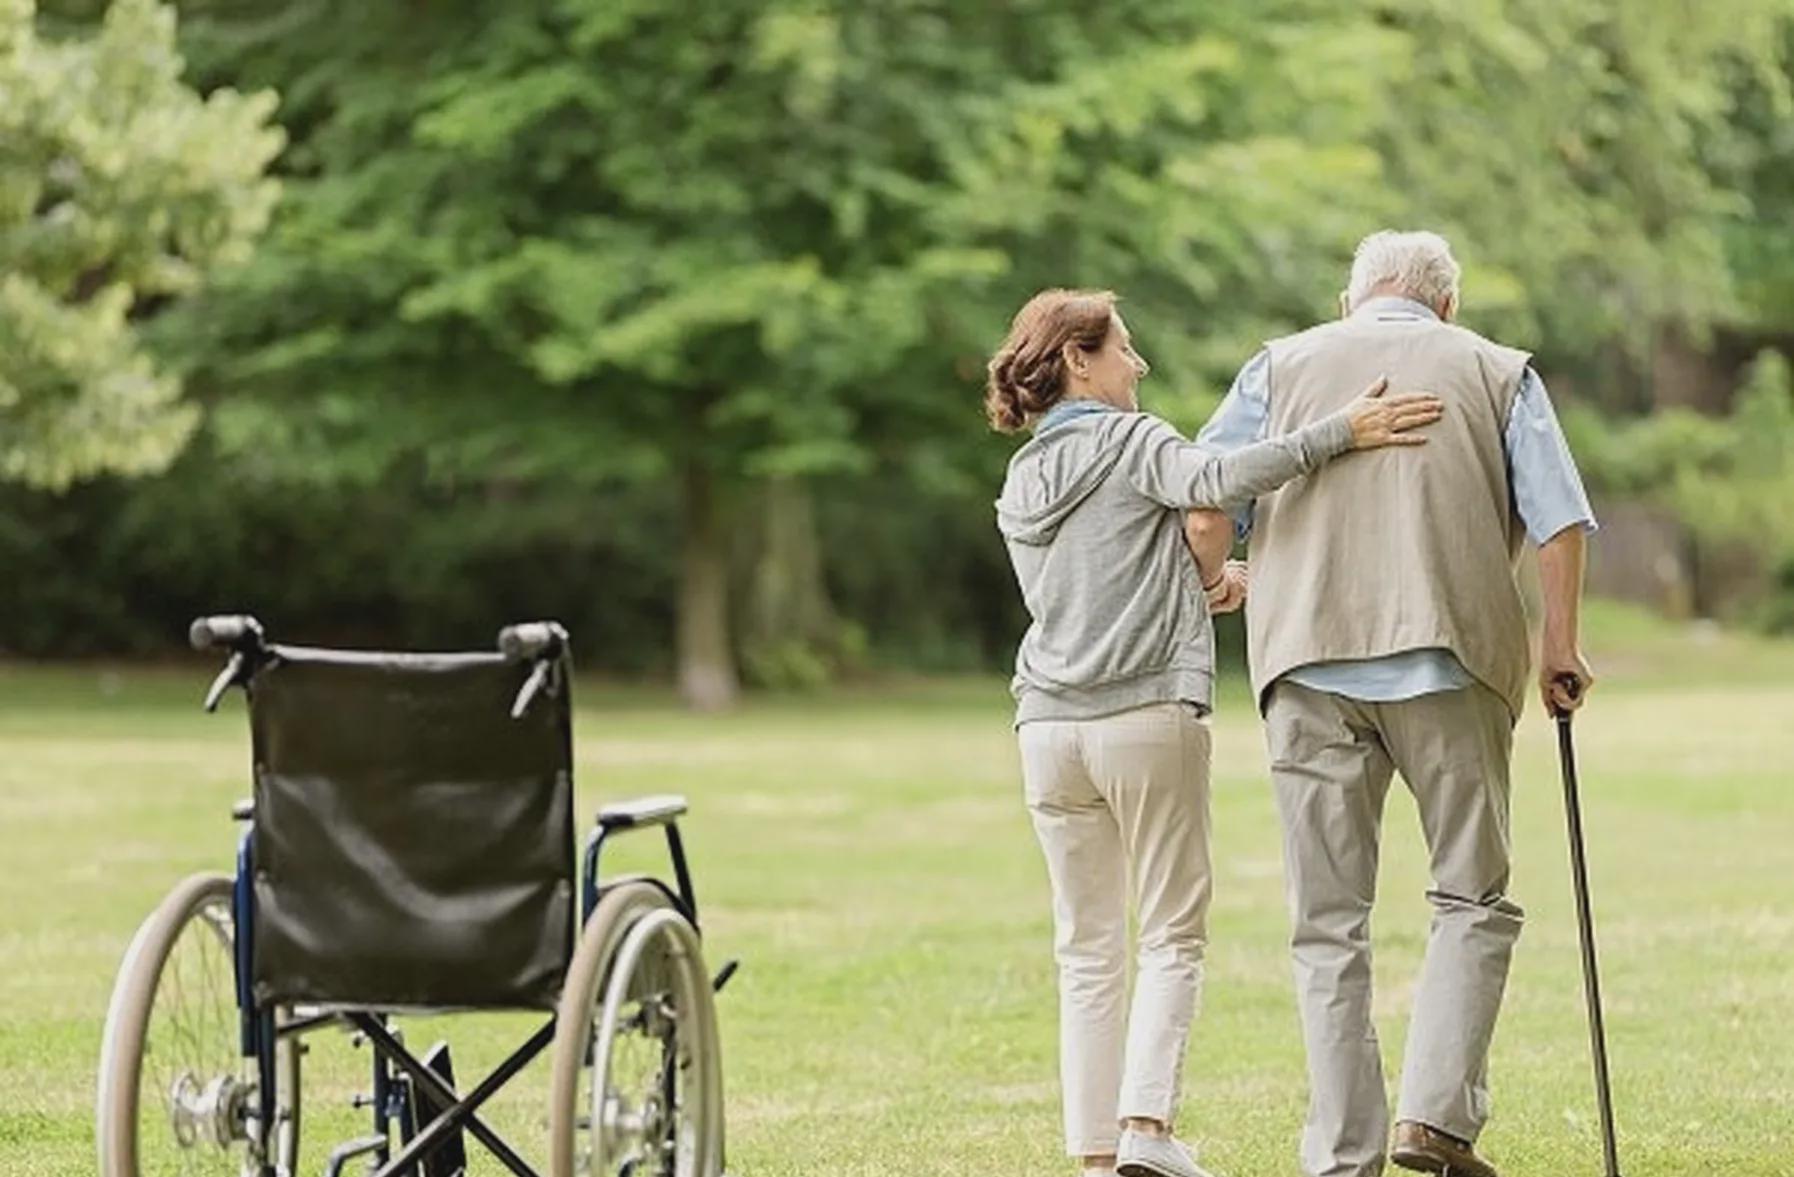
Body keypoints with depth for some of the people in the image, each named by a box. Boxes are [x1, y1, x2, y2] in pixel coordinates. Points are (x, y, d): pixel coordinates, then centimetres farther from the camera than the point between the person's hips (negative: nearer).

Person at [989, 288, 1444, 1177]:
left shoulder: (1019, 483, 17)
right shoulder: (1130, 442, -2)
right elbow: (1215, 482, -22)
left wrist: (1199, 585, 24)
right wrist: (1340, 432, -24)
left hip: (1049, 729, 5)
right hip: (1148, 719, -5)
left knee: (1086, 948, 8)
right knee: (1172, 934, 2)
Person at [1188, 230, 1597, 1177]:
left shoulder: (1283, 364, 16)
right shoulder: (1495, 371, 14)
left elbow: (1205, 511, 4)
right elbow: (1560, 521, 3)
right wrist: (1561, 647, 11)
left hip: (1307, 667, 1)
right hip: (1452, 661, -1)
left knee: (1327, 924, 4)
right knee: (1471, 898, 8)